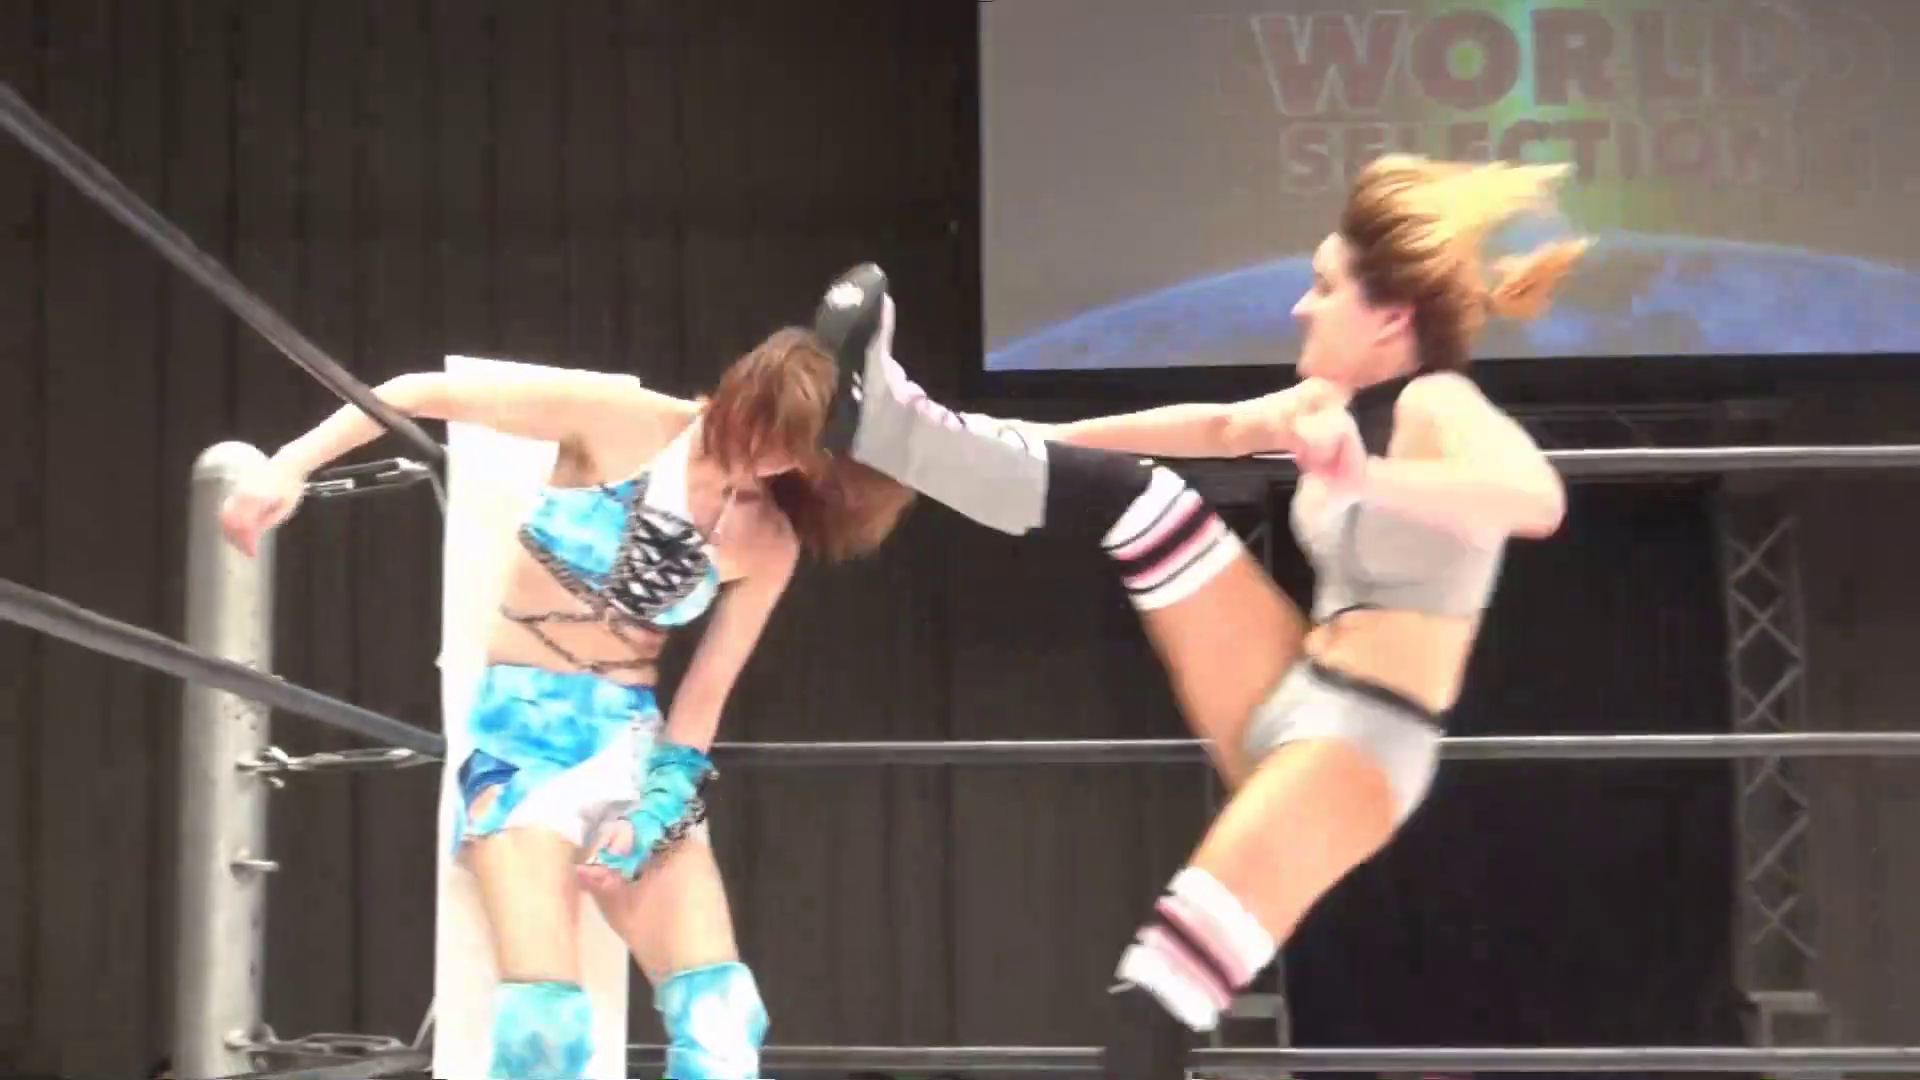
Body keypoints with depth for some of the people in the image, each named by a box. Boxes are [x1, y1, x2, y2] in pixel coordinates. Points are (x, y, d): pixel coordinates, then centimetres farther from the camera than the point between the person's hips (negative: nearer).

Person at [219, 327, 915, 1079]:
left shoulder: (767, 544, 0)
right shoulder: (623, 423, -11)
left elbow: (705, 696, 4)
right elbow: (421, 393, -10)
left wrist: (649, 818, -9)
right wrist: (290, 464, -17)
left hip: (636, 742, 4)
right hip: (521, 732, -4)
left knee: (722, 1019, -9)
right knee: (545, 1017, -21)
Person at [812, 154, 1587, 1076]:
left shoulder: (1437, 408, -17)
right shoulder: (1338, 399, 9)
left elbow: (1538, 499, -39)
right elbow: (1219, 428, 27)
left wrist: (1367, 479, -54)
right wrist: (1058, 436, 31)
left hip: (1368, 735, -9)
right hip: (1289, 703, 9)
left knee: (1167, 978, -21)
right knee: (1132, 498, 1)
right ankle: (878, 418, -4)